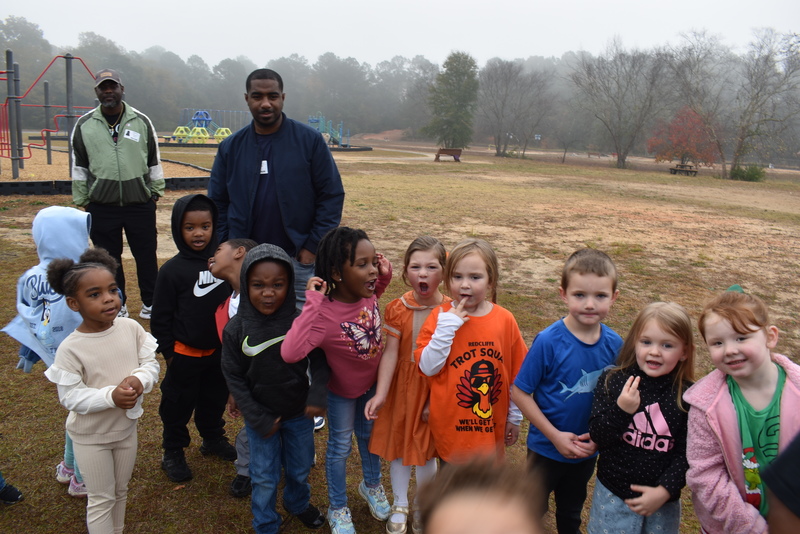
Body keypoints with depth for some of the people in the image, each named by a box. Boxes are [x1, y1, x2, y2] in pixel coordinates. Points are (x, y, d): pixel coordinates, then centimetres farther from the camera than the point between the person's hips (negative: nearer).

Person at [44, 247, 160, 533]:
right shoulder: (70, 349, -24)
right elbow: (70, 397, -21)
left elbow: (151, 363, -5)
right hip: (91, 436, -4)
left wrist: (140, 379, -27)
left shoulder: (131, 327, -13)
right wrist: (111, 396, -33)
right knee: (101, 499, 12)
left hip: (127, 427, 4)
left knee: (121, 491, 25)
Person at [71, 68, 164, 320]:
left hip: (141, 204, -1)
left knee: (146, 255, 6)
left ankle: (150, 303, 22)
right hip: (101, 207, 1)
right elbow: (79, 167, 8)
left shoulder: (142, 121, 3)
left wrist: (156, 190, 7)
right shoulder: (84, 125, 4)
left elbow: (154, 160, 9)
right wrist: (81, 201, 7)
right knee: (109, 259, 9)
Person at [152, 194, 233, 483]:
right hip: (185, 353, -4)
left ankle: (213, 438, 42)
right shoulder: (172, 270, -15)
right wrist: (167, 351, -6)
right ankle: (173, 452, 29)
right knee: (179, 404, 11)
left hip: (219, 349, 4)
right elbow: (161, 317, -8)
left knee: (215, 397, 21)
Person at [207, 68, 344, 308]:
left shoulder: (310, 140, -3)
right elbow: (218, 203, 10)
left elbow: (332, 194, -3)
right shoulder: (231, 147, 6)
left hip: (298, 260, -2)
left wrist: (313, 246, -9)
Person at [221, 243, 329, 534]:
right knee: (265, 477, 14)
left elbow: (319, 359, -6)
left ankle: (298, 503, 54)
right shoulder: (236, 329, -17)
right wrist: (259, 420, -11)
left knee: (300, 468, 23)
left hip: (299, 414, 1)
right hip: (262, 417, -1)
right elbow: (233, 378, -9)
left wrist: (318, 394, -20)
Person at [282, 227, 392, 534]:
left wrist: (384, 277, -14)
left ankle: (371, 486, 56)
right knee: (340, 447, 17)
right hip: (342, 392, -5)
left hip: (372, 384, 5)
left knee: (370, 436, 28)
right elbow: (289, 353, -52)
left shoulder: (367, 293, -22)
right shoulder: (324, 313, -39)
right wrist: (312, 303, -50)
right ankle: (337, 509, 43)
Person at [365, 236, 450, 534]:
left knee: (426, 449, 14)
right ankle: (400, 506, 39)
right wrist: (380, 394, -20)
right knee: (397, 445, 15)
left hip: (434, 388, -1)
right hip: (400, 385, 1)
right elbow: (390, 353, -13)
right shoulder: (397, 309, -11)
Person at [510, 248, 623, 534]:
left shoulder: (614, 344, -12)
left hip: (587, 449, 4)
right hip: (546, 448, -4)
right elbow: (520, 392, -19)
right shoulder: (548, 341, -24)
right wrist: (555, 435, -19)